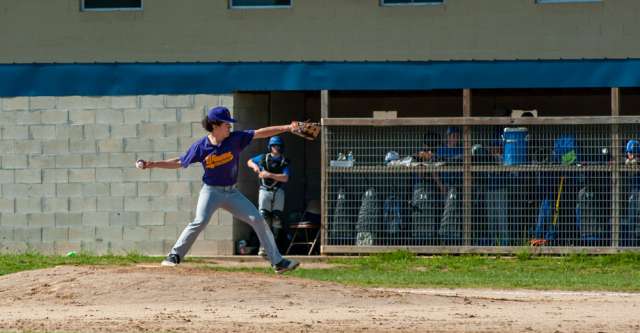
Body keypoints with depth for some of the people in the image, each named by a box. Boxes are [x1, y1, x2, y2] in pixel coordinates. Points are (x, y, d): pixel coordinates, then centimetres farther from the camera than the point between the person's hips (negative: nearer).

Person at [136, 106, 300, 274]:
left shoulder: (235, 139, -7)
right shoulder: (201, 146, -10)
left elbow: (260, 133, -10)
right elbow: (179, 162, 1)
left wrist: (287, 128, -17)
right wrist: (152, 164, -5)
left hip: (231, 192, 3)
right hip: (211, 191, -3)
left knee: (257, 220, -2)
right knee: (200, 221, -26)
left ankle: (278, 262, 4)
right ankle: (174, 256, -17)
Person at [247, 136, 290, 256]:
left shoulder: (284, 162, 1)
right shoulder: (263, 158, 6)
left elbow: (285, 178, -12)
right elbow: (249, 162, 21)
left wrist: (269, 175, -20)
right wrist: (254, 166, -2)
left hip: (278, 192, 1)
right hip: (265, 191, -1)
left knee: (277, 219, 1)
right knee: (263, 219, -12)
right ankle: (263, 246, -15)